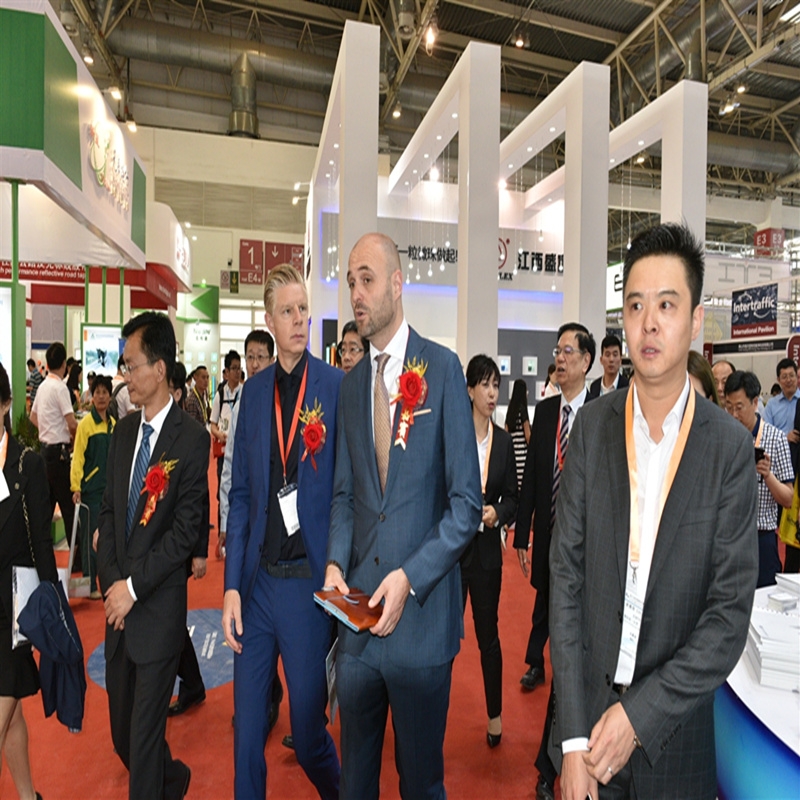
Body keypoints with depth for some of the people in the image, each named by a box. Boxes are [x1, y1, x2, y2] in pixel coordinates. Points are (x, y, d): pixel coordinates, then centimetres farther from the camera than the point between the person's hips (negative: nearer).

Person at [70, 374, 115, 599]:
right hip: (92, 488, -6)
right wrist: (76, 487, -16)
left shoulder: (113, 424, 8)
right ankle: (89, 585, 12)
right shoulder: (86, 423, -9)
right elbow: (78, 457, -11)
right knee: (91, 536, 1)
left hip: (111, 486, 6)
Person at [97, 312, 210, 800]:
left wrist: (134, 586, -13)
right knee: (122, 735, 21)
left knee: (145, 734, 8)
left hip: (158, 608, -7)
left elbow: (185, 530, -16)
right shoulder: (123, 431, 7)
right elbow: (109, 510, 9)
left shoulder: (192, 439, -15)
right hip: (119, 604, 7)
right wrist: (110, 580, -1)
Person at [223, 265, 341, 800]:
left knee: (308, 731, 16)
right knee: (247, 731, 15)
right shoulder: (253, 392, 5)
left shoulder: (337, 386, -8)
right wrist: (231, 585, 2)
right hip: (257, 581, 3)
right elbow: (240, 494, 5)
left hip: (310, 582, -3)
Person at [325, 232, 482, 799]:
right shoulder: (351, 382, 8)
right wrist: (336, 561, -5)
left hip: (422, 613, -4)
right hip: (358, 609, 5)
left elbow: (467, 502, -9)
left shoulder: (442, 368, -8)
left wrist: (410, 576, -17)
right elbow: (346, 493, 10)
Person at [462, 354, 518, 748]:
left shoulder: (504, 441, 3)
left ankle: (495, 713, 33)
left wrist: (497, 513, -10)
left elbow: (512, 495, 8)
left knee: (489, 634, 15)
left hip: (486, 549, 3)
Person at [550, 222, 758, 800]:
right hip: (587, 711, 1)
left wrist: (640, 714, -15)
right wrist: (574, 737, -10)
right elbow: (566, 577, -8)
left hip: (676, 728, -1)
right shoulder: (592, 427, -8)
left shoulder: (730, 447, -11)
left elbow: (731, 611, -10)